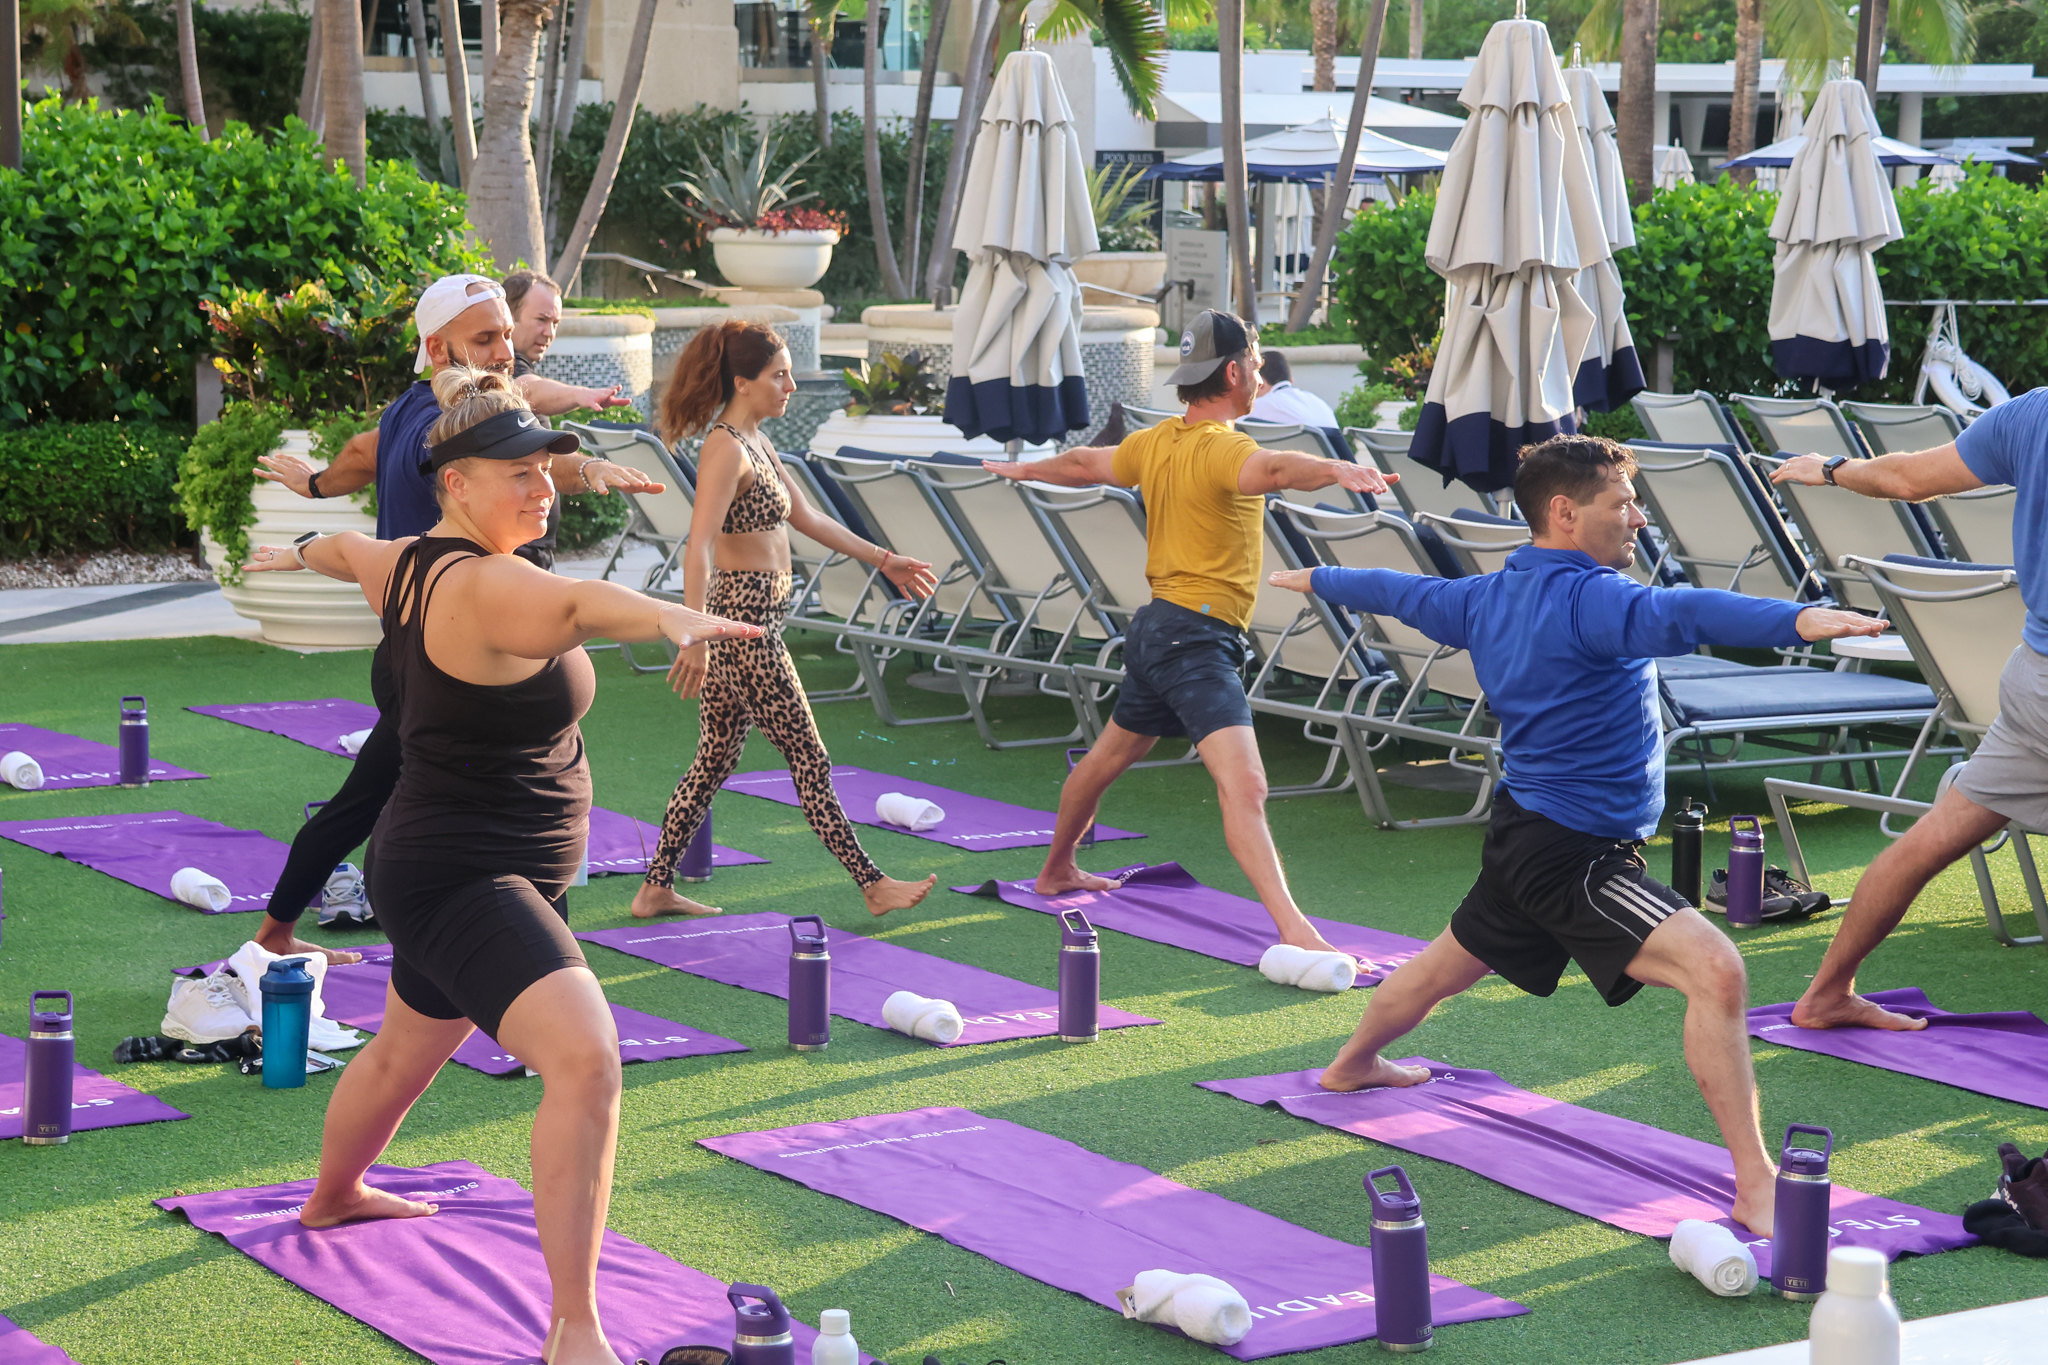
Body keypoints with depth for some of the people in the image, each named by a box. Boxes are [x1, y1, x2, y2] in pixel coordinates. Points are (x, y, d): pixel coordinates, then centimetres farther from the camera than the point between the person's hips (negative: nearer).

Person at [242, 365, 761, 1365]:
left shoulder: (408, 564, 5)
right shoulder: (485, 587, -25)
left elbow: (349, 550, 29)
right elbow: (577, 604, -47)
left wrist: (297, 555, 51)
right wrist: (670, 617, -66)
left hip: (442, 871, 11)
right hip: (469, 881, -11)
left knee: (406, 1051, 34)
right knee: (587, 1058, -28)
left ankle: (332, 1197, 61)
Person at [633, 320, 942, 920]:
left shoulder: (756, 444, 13)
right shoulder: (726, 449, -16)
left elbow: (808, 519, 24)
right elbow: (698, 548, -25)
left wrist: (884, 561, 27)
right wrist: (696, 636, -33)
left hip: (755, 618, 10)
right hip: (744, 621, -10)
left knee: (715, 759, 12)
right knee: (809, 759, -1)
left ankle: (656, 889, 16)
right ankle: (873, 885, 7)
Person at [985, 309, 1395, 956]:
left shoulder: (1158, 442, 10)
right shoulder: (1218, 448, -18)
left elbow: (1082, 463, 28)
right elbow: (1273, 468, -42)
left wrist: (1023, 469, 48)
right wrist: (1336, 469, -61)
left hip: (1157, 627, 11)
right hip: (1198, 635, -11)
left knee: (1109, 756, 29)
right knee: (1243, 785, -22)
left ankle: (1056, 870, 49)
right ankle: (1293, 930, -33)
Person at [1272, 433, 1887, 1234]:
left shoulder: (1486, 598, 7)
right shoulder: (1587, 597, -21)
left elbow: (1400, 592, 26)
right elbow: (1678, 615, -41)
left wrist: (1318, 580, 46)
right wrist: (1796, 621, -55)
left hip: (1524, 838, 10)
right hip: (1576, 857, -10)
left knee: (1447, 966, 34)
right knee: (1713, 969, -24)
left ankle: (1353, 1065, 60)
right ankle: (1756, 1189, -30)